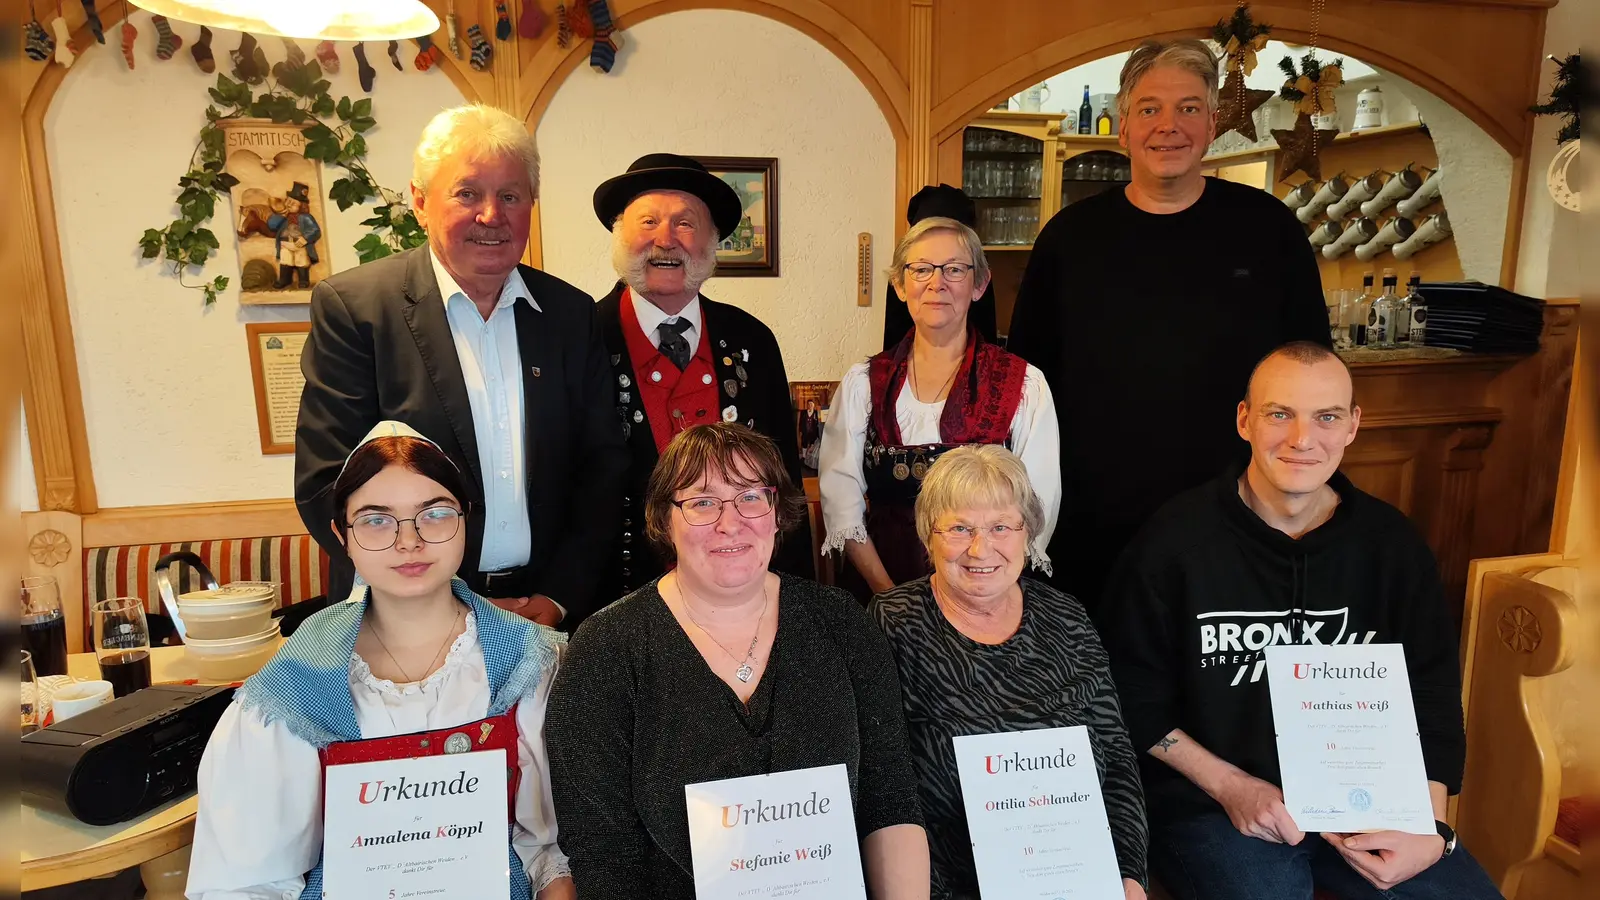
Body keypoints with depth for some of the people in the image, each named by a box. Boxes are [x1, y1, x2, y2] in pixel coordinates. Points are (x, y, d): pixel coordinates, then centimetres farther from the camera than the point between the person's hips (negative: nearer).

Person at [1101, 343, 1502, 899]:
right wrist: (1229, 785, -12)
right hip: (1207, 803, -4)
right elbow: (1134, 697, -5)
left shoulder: (1392, 545, 2)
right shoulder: (1174, 541, -11)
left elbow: (1433, 706, 7)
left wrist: (1431, 831, -5)